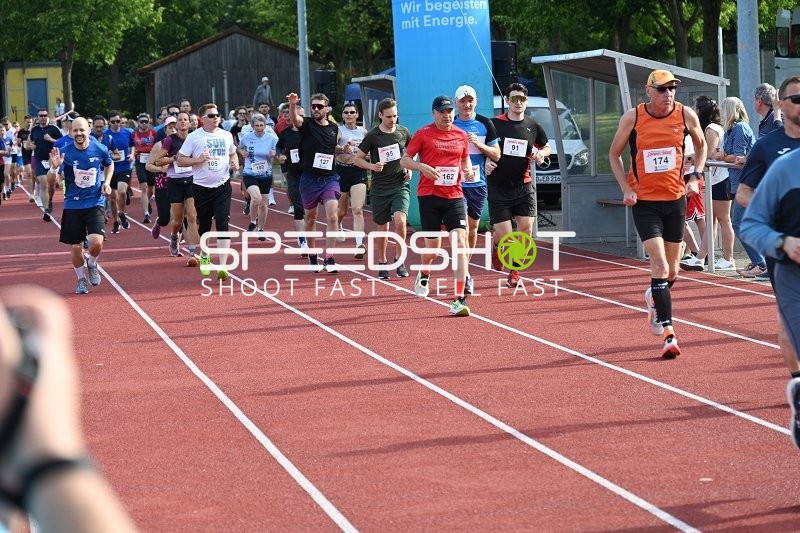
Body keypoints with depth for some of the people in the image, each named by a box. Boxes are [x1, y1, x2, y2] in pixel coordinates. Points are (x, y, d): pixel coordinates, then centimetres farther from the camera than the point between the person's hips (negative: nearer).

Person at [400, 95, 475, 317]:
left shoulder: (461, 136, 8)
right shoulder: (423, 134, -1)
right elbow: (404, 160, 1)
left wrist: (468, 171, 1)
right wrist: (422, 166, -18)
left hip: (454, 196, 2)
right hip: (429, 196, -2)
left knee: (460, 241, -15)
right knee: (433, 247, 7)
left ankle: (460, 299, -17)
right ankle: (424, 274, 45)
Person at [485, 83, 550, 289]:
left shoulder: (533, 126, 5)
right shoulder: (494, 124, -4)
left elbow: (547, 147, 19)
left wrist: (541, 154, -3)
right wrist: (487, 162, -14)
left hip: (524, 185, 2)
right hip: (498, 188, -2)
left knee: (526, 229, -9)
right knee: (503, 235, -6)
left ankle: (515, 271, 8)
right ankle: (495, 245, 33)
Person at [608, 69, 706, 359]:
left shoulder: (685, 115, -3)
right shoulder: (633, 117, -8)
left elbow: (701, 144, 16)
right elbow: (614, 154, 5)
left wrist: (695, 177, 2)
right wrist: (626, 189, -7)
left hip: (675, 199, 3)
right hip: (644, 201, -3)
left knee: (671, 270, 11)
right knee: (659, 264, -16)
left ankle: (653, 298, 46)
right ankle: (669, 334, -16)